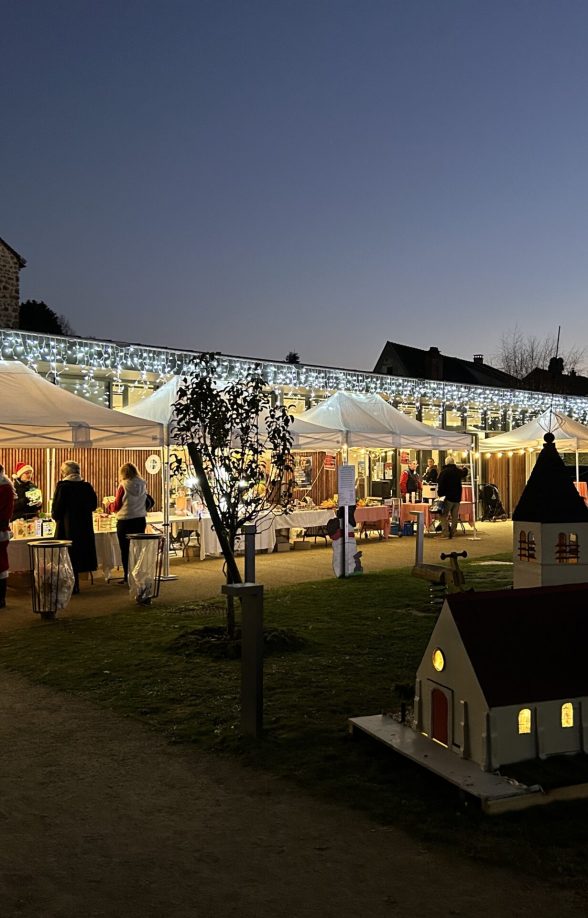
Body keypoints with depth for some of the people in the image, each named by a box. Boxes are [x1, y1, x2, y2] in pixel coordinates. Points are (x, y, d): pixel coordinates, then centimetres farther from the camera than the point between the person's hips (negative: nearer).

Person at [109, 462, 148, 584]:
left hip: (125, 521, -4)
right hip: (140, 520, 4)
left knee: (125, 550, 5)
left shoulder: (123, 486, -11)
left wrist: (110, 505, 15)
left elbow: (116, 506, -6)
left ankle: (127, 577, 8)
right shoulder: (143, 485, 1)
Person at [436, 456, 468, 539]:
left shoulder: (444, 472, -11)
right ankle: (452, 534, 10)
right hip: (457, 498, 5)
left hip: (448, 497, -5)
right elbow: (465, 472, 31)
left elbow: (440, 484, -17)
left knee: (444, 516, 0)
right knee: (454, 517, 11)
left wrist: (440, 494, -10)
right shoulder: (458, 471, 7)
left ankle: (446, 534, -9)